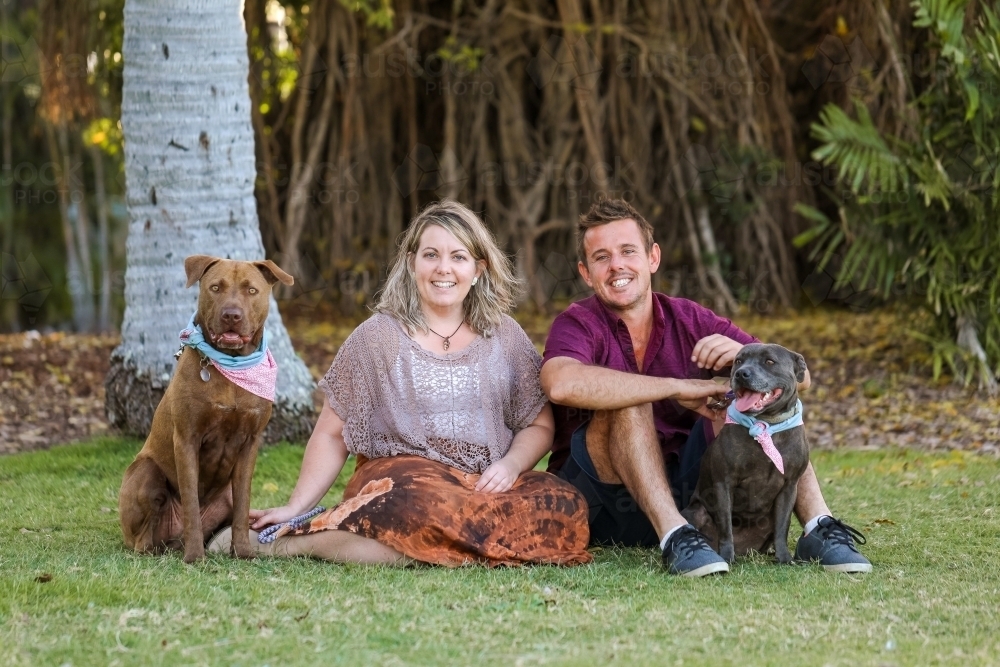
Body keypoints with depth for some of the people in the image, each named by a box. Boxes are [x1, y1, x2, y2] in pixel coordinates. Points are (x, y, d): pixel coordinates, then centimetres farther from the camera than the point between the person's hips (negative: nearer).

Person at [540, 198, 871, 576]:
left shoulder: (690, 321, 4)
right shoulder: (578, 325, -8)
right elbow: (562, 384, -35)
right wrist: (679, 387, -31)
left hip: (684, 492, 4)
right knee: (628, 401, -27)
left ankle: (817, 529, -22)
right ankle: (676, 540, -39)